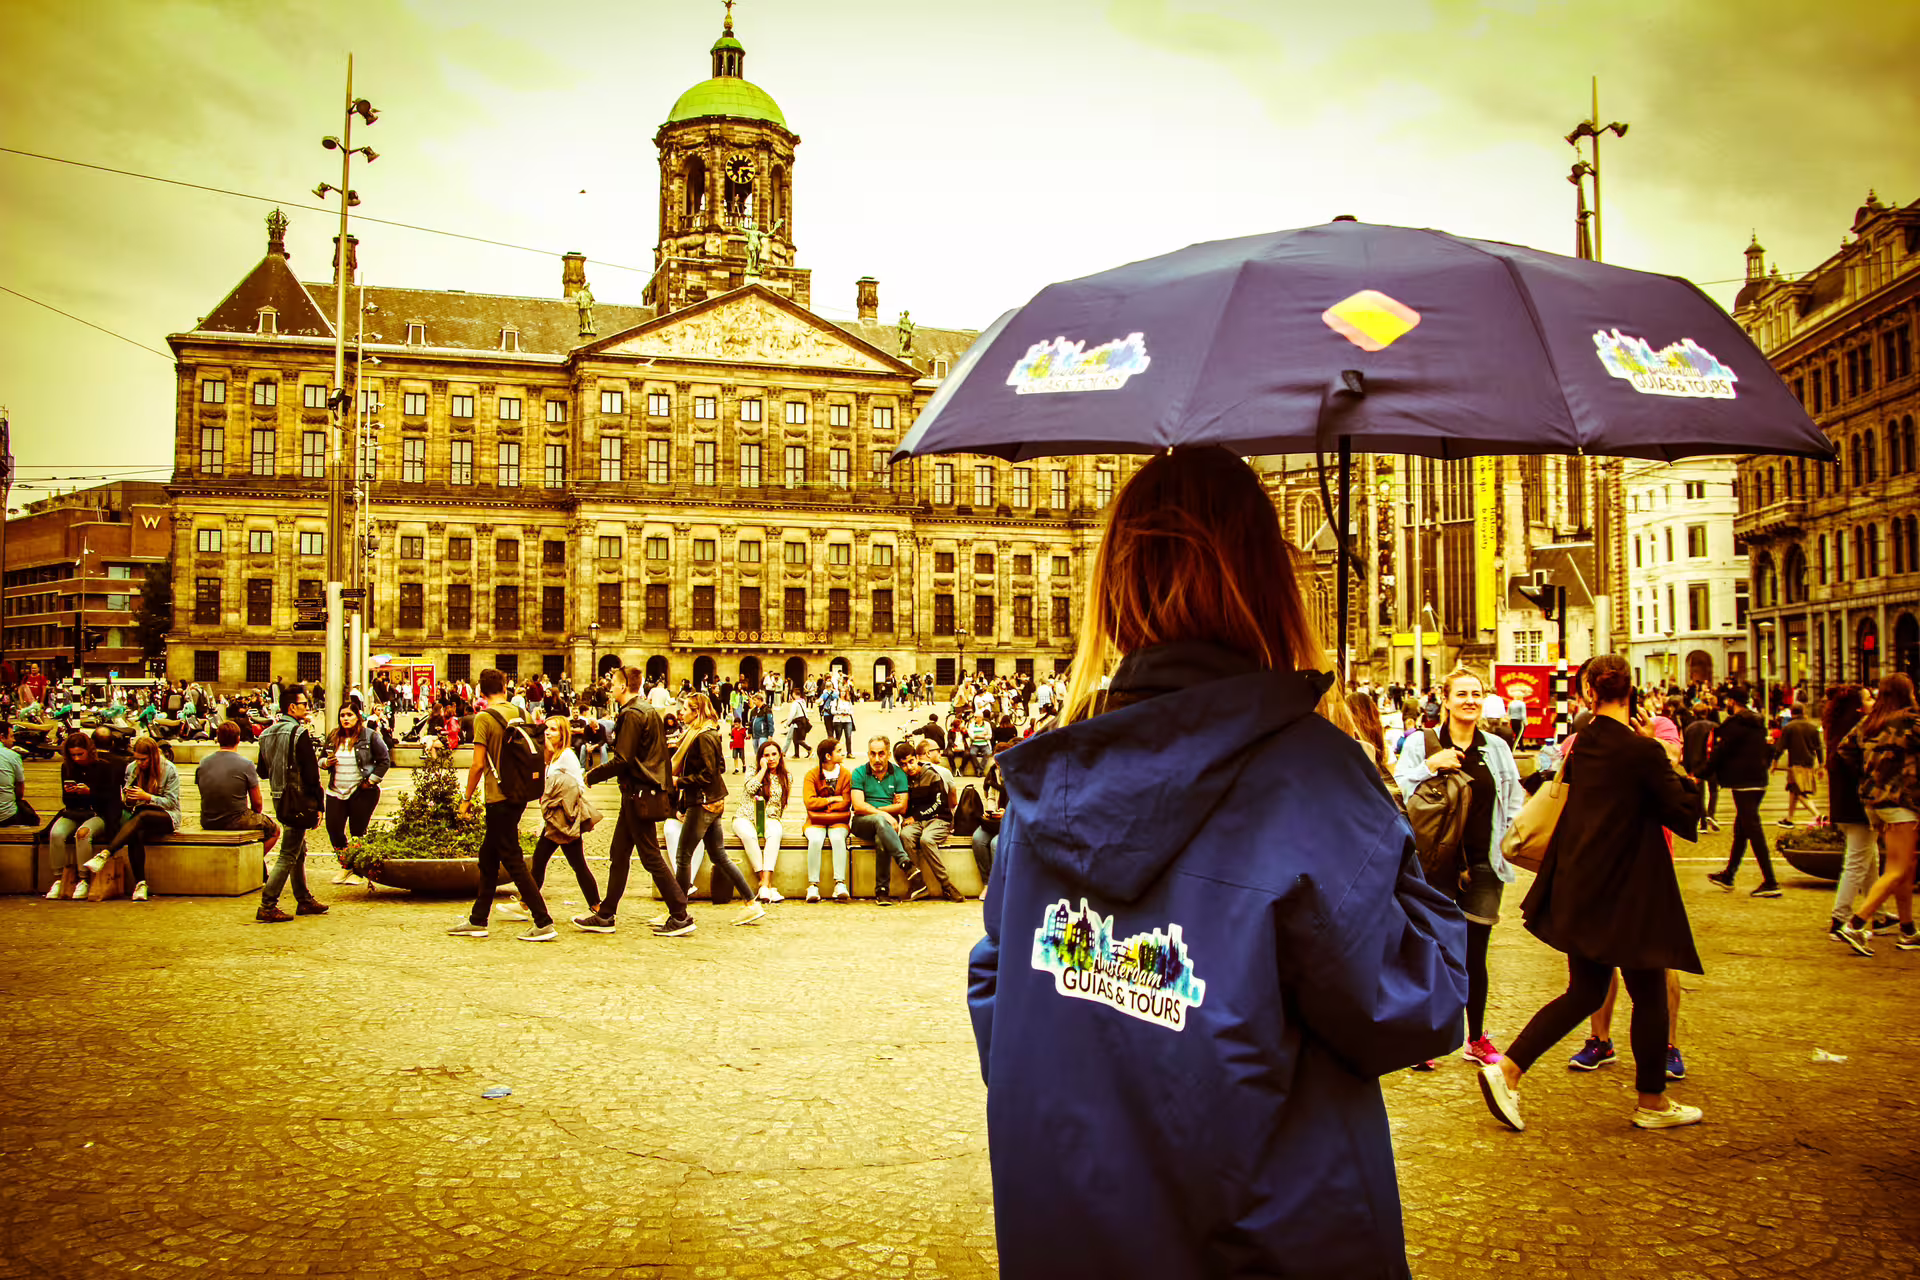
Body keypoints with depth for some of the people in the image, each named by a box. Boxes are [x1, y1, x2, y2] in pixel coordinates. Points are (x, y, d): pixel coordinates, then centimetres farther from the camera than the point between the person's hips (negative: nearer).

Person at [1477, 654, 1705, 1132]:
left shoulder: (1583, 744, 3)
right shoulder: (1643, 751, -16)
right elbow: (1685, 816, -11)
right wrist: (1681, 774, 4)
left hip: (1582, 887, 6)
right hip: (1628, 891, -6)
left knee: (1584, 992, 14)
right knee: (1649, 995, 11)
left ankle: (1507, 1070, 4)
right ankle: (1652, 1102, 24)